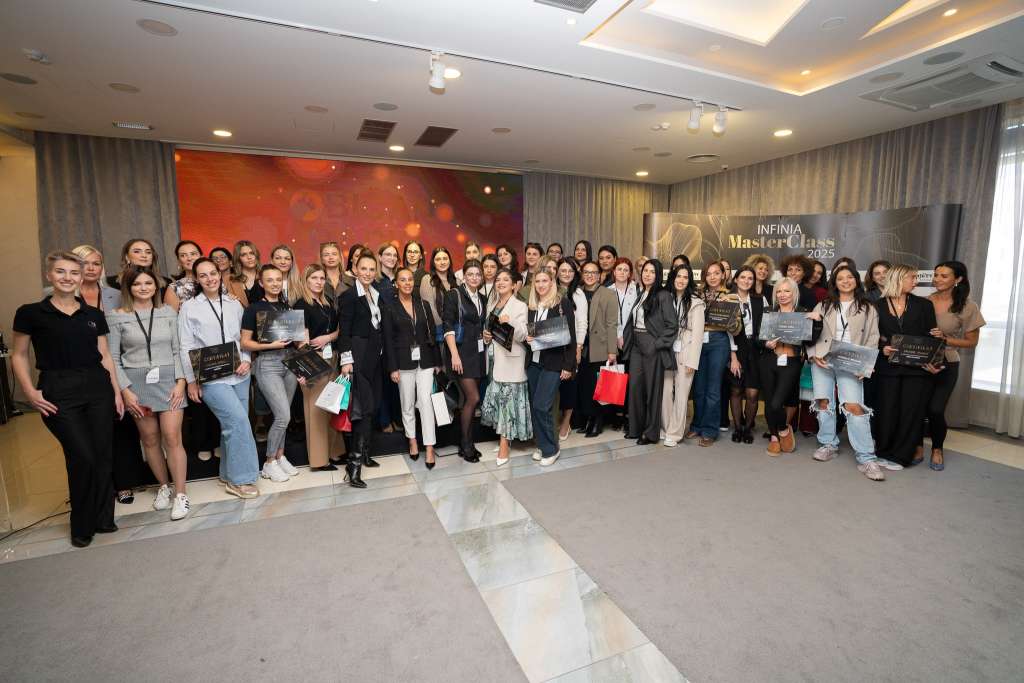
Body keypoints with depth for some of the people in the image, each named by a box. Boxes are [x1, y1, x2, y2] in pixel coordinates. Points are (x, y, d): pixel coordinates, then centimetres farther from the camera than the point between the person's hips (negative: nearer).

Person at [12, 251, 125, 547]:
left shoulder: (94, 315, 9)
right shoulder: (31, 313, 1)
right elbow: (19, 356, 5)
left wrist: (117, 391, 7)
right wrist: (30, 392, -6)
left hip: (98, 389, 3)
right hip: (58, 393, -3)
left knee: (103, 456, 5)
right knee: (83, 458, -6)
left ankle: (103, 518, 22)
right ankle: (82, 525, 16)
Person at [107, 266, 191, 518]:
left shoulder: (168, 312, 5)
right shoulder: (116, 317, 2)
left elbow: (177, 350, 5)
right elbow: (113, 357, 1)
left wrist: (180, 381, -5)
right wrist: (125, 390, -7)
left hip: (168, 379, 0)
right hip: (136, 382, 0)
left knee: (172, 437, -6)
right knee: (150, 439, 8)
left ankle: (181, 494, 3)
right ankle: (164, 486, 26)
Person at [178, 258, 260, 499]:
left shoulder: (234, 304, 9)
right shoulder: (189, 307, 0)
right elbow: (186, 347, 0)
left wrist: (246, 360, -4)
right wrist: (191, 381, -3)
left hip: (238, 375, 4)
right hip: (210, 378, -4)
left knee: (233, 425, 9)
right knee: (238, 419, -16)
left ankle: (229, 475, 26)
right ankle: (240, 478, -3)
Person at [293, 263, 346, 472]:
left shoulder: (329, 302, 13)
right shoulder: (302, 305, -4)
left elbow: (339, 329, 14)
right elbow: (303, 339, -12)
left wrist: (328, 337, -7)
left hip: (331, 358, 6)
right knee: (316, 407, -1)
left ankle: (334, 451, 20)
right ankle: (319, 459, 9)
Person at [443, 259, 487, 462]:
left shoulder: (481, 299, 14)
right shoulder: (454, 295, -6)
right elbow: (448, 326, -13)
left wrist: (485, 335, 6)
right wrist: (454, 354, -20)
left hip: (477, 352, 6)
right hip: (461, 352, -6)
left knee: (469, 399, 9)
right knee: (473, 398, -9)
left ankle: (465, 443, 20)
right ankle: (465, 445, 7)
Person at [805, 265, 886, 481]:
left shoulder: (868, 309, 13)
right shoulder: (823, 306, 14)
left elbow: (872, 340, 7)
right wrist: (813, 356, -6)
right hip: (823, 359, 2)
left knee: (854, 405, -14)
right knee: (823, 401, -3)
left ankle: (866, 459, -9)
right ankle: (828, 445, 15)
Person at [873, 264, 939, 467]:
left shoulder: (924, 305, 8)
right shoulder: (878, 306, 4)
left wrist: (932, 362, -11)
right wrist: (882, 348, -15)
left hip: (918, 367, 1)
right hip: (888, 367, -1)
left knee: (912, 410, 1)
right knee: (887, 410, -1)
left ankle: (906, 452, 17)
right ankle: (884, 447, 18)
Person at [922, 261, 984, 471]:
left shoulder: (968, 307, -5)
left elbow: (971, 342, 0)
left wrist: (945, 339, -15)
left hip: (946, 365, -2)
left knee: (935, 410, -10)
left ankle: (937, 448, 18)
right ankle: (918, 445, 26)